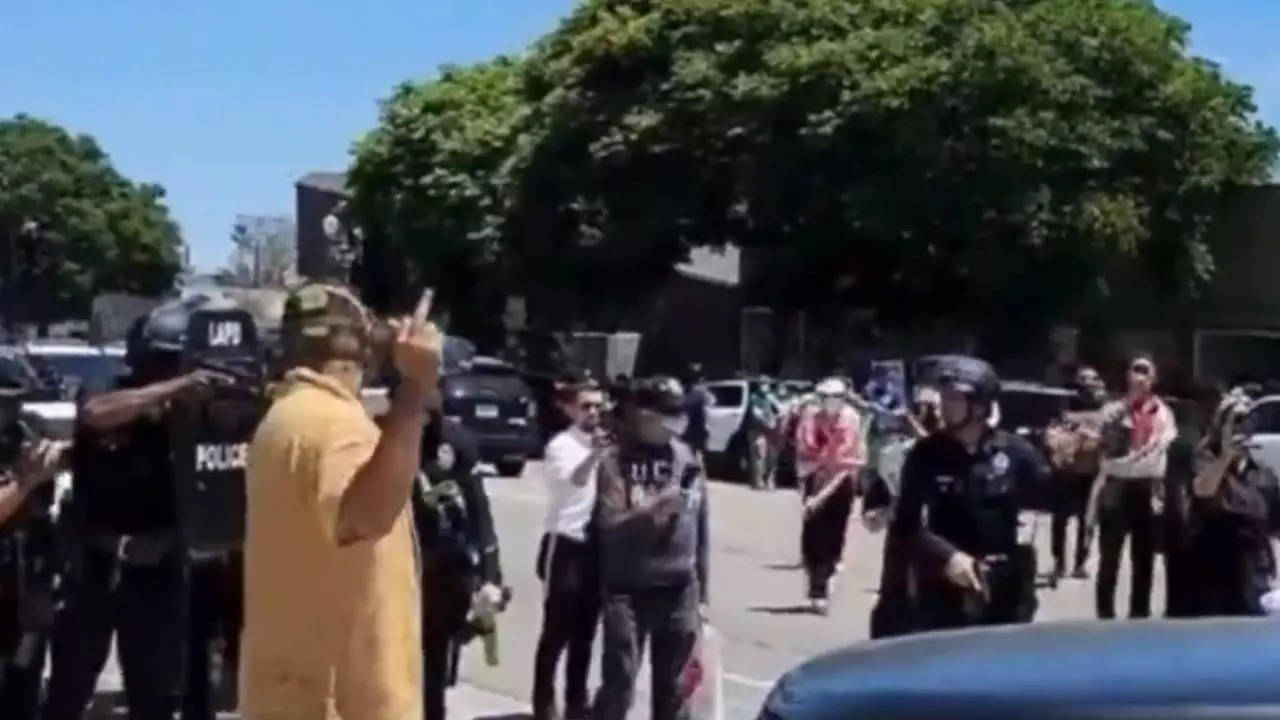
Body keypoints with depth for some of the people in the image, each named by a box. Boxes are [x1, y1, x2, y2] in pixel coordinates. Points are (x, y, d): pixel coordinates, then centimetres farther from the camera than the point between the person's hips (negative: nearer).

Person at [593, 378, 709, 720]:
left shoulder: (688, 461, 7)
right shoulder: (616, 462, -5)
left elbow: (700, 531, 12)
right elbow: (609, 525, -15)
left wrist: (701, 593, 12)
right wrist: (654, 508, -30)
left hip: (678, 591, 4)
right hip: (628, 590, -4)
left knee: (673, 687, 12)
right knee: (619, 683, -5)